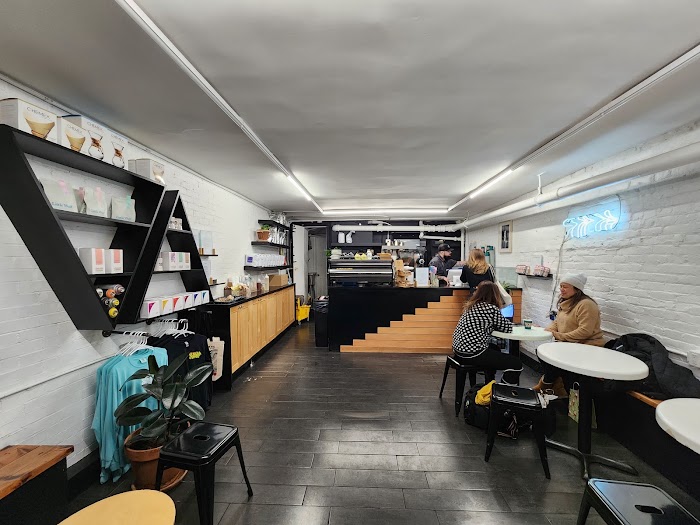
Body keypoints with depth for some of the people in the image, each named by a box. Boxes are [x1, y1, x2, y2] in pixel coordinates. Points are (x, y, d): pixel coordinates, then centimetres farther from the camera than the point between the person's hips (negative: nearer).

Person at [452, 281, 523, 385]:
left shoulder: (471, 306, 10)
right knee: (516, 365, -2)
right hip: (472, 355, -9)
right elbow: (508, 328, -3)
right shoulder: (491, 309, -14)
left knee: (495, 348, 34)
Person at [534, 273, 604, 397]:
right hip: (568, 344, 9)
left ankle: (545, 383, 7)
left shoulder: (586, 305, -18)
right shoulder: (564, 302, 12)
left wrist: (559, 336, -23)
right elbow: (557, 322, 17)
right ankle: (557, 384, 5)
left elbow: (585, 331, -26)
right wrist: (547, 331, -5)